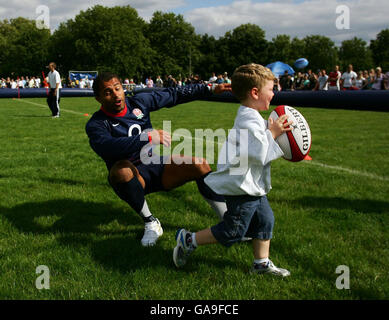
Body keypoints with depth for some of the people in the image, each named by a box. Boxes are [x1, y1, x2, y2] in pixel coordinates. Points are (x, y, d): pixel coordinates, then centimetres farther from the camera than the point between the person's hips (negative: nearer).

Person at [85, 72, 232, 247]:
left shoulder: (139, 102, 1)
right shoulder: (96, 124, -13)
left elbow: (173, 95, 10)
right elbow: (108, 147, -35)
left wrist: (210, 89, 10)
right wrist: (148, 137, -41)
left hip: (157, 165, 4)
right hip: (132, 176, -4)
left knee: (200, 165, -13)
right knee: (121, 168, -38)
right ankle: (150, 222, -18)